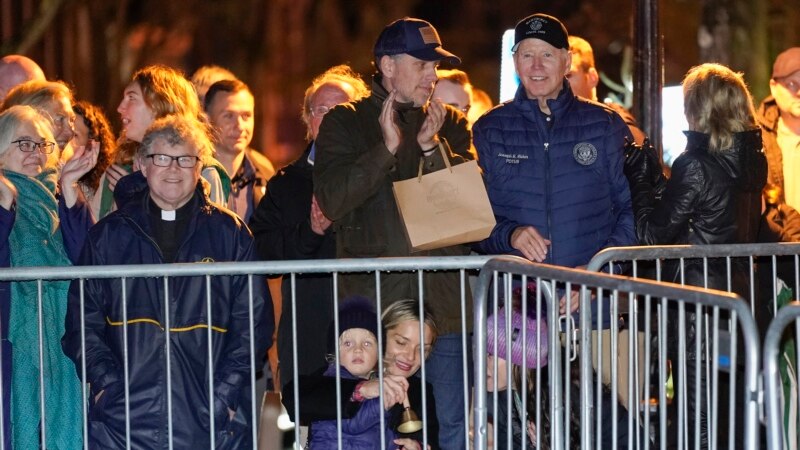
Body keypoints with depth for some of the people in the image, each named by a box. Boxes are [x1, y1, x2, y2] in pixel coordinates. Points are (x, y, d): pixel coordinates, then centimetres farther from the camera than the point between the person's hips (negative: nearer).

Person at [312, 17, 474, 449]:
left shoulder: (450, 124, 15)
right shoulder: (346, 123, 7)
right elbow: (331, 201, -8)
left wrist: (433, 148, -10)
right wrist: (387, 148, -13)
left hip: (442, 297, 2)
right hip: (372, 298, -2)